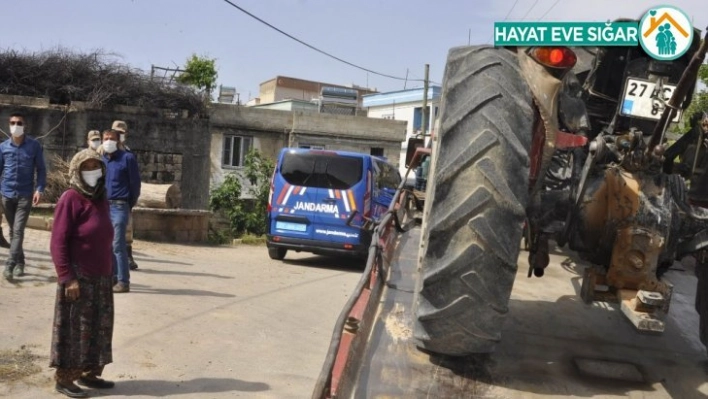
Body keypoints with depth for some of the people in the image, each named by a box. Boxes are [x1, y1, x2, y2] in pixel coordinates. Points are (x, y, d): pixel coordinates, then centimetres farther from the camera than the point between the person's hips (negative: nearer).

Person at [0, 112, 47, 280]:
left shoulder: (34, 145, -3)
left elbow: (41, 169, 0)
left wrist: (39, 189, -10)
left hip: (25, 195, -3)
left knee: (18, 230, -11)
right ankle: (19, 263, 22)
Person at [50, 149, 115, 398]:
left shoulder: (100, 198, 11)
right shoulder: (70, 199, -12)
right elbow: (58, 242, -15)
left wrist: (109, 270, 15)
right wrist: (67, 277, -19)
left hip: (101, 277, 8)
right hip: (79, 277, -8)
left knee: (99, 327, 14)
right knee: (74, 328, 1)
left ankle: (89, 373, 27)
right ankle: (63, 379, 13)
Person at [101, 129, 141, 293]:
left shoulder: (127, 158, -4)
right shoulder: (100, 159, 13)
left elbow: (135, 182, -3)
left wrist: (130, 205, 0)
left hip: (119, 207, -6)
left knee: (118, 245, -9)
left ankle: (123, 281, -5)